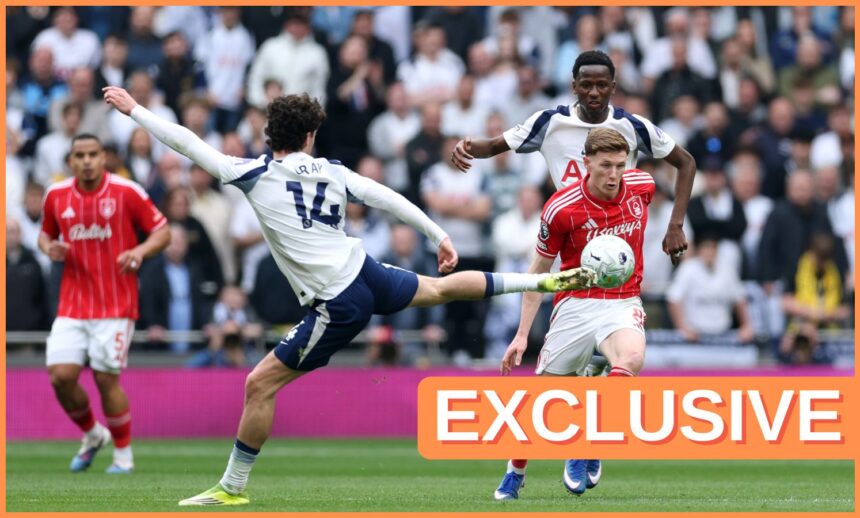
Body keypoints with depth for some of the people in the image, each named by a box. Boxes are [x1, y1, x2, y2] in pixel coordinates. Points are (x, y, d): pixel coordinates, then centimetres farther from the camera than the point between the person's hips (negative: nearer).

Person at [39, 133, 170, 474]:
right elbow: (46, 233, 19)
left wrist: (139, 251, -21)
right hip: (72, 304, 3)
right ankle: (92, 435, 22)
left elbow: (162, 231, -1)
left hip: (115, 305, -3)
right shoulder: (56, 196, 3)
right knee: (61, 375, -7)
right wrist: (49, 247, -5)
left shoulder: (126, 193, -7)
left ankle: (123, 455, 13)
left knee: (106, 379, -7)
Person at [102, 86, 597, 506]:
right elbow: (389, 198, 8)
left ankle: (233, 487, 2)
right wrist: (441, 237, 20)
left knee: (260, 386, 0)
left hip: (338, 307, -6)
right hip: (366, 273, 6)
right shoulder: (332, 173, 1)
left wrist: (134, 109, -1)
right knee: (440, 288, 33)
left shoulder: (256, 175, -12)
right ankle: (545, 281, 44)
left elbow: (187, 142, -11)